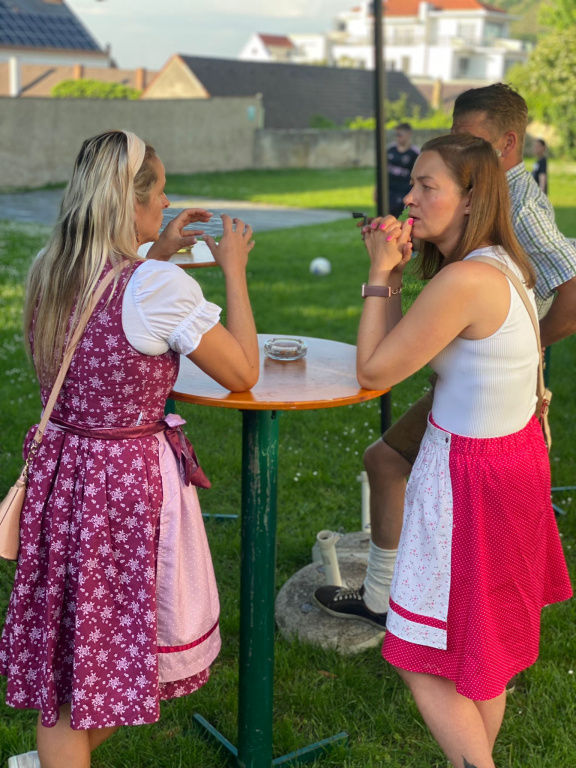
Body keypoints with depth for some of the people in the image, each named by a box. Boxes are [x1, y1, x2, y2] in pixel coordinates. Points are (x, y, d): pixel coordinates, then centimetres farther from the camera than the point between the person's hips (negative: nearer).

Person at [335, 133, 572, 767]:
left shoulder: (463, 281, -27)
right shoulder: (502, 263, 4)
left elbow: (374, 370, -18)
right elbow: (407, 352, 9)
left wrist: (379, 275, -11)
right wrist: (391, 275, 1)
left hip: (471, 475, -10)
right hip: (513, 453, 10)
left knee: (425, 663, 3)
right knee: (484, 644, 24)